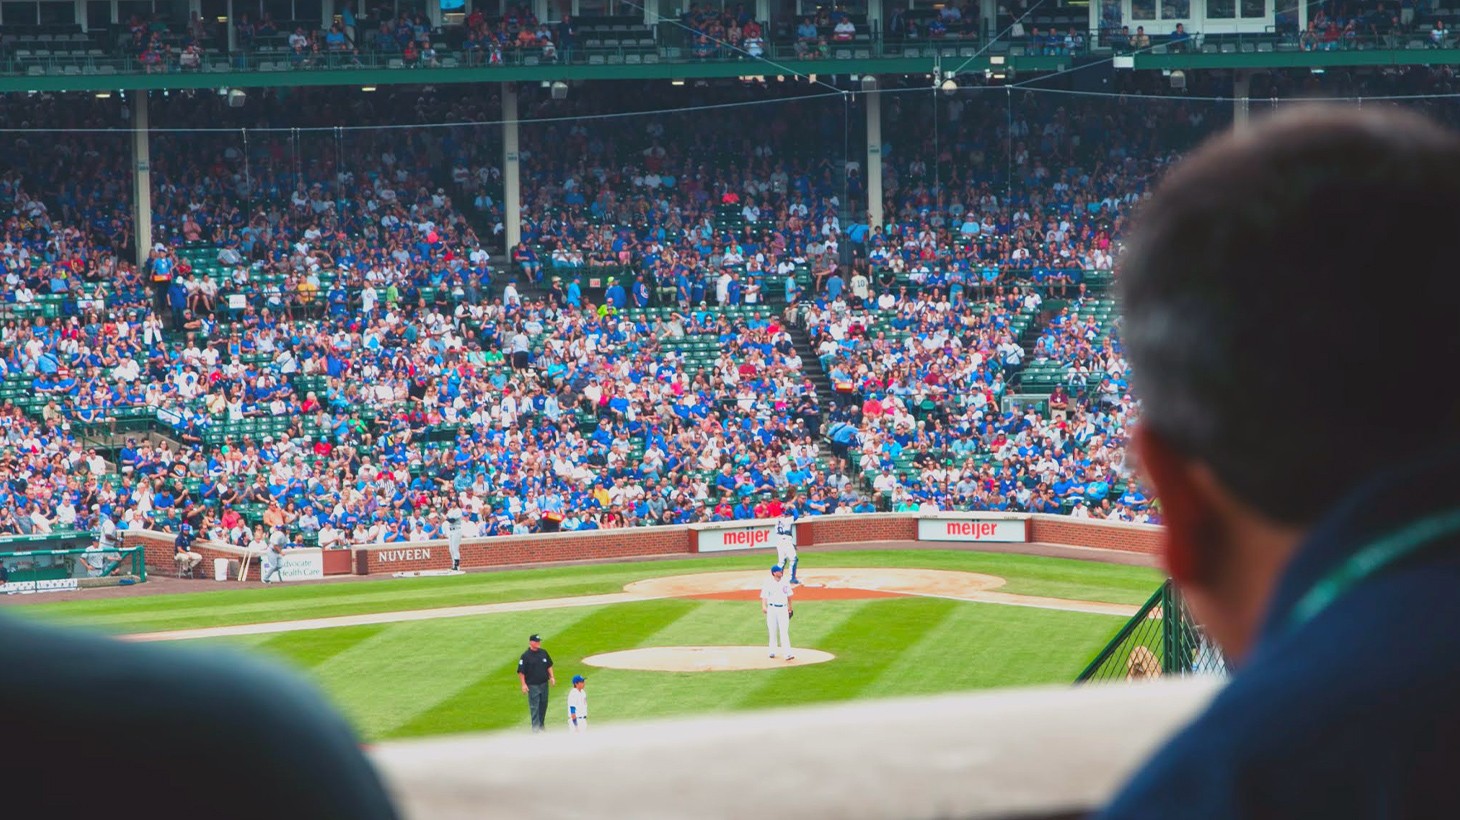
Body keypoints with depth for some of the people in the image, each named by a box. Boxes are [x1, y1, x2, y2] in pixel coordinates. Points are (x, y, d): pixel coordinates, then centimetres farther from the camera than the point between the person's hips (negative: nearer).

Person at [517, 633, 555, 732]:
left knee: (543, 705, 14)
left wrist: (552, 677, 8)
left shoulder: (543, 653, 5)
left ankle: (541, 724, 29)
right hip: (532, 686, -6)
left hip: (544, 683, 6)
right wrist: (523, 684, -15)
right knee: (534, 707, -4)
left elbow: (549, 666, 17)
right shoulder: (525, 656, -12)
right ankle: (536, 727, -2)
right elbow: (521, 671, -10)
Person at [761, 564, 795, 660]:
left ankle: (787, 653, -15)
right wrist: (764, 606, -26)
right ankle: (772, 651, 21)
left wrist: (790, 606, 25)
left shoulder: (785, 582, 7)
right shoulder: (768, 583, -5)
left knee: (784, 631, -7)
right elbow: (764, 596, -10)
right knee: (772, 631, 6)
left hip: (783, 609, 2)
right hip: (772, 609, -2)